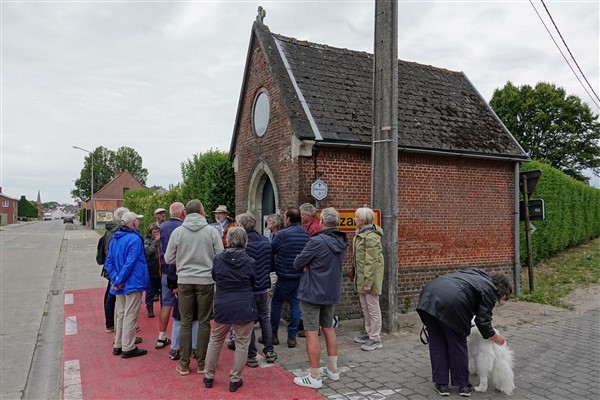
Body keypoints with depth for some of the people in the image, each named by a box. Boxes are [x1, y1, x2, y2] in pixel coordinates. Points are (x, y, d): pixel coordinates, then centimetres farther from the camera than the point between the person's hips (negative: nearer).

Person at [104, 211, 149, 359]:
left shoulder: (114, 239, 9)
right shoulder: (134, 239, -17)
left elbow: (108, 262, 7)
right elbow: (130, 263, -23)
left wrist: (115, 278, -1)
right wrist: (119, 280, -15)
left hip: (119, 285, 8)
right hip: (133, 283, -8)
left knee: (120, 315, 17)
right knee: (130, 316, 0)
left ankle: (118, 345, 26)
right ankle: (128, 348, 7)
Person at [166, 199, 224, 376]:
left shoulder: (177, 232, -3)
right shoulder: (212, 231, -6)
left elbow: (168, 259, 3)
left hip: (184, 281, 1)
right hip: (206, 281, -1)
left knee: (186, 322, 11)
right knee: (204, 322, 10)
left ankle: (184, 364, 18)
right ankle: (202, 363, 18)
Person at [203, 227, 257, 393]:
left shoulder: (218, 259, -5)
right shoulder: (249, 261, -9)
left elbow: (214, 279, 10)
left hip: (222, 306, 2)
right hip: (244, 307, -2)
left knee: (215, 340, 19)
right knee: (242, 343, 10)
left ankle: (209, 376, 28)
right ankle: (235, 380, 16)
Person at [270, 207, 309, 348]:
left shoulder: (283, 234, -15)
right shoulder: (306, 234, 1)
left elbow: (270, 251, -6)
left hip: (285, 276, -4)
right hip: (301, 276, 4)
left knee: (276, 304, 12)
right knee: (295, 304, 11)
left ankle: (273, 334, 19)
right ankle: (292, 337, 12)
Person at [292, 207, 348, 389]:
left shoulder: (317, 241, -21)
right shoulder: (341, 242, 3)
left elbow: (297, 264, -15)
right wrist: (312, 266, 1)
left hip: (312, 292, -8)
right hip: (332, 292, 8)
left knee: (311, 333, 1)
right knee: (328, 328, 21)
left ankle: (314, 377, 8)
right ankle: (333, 369, 30)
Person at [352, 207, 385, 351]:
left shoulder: (371, 236, -19)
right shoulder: (360, 234, 11)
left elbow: (371, 261, -21)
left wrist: (368, 282, -22)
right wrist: (356, 276, 19)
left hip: (370, 275, -10)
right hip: (360, 275, 10)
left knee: (373, 307, 0)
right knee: (365, 307, 17)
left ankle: (376, 339, 10)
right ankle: (369, 333, 31)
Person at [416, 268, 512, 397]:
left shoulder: (477, 274, 30)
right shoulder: (489, 290, 9)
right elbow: (483, 322, 7)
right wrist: (497, 339, 22)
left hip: (428, 295, 7)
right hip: (450, 302, -7)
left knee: (437, 343, 15)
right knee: (458, 344, 12)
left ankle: (441, 384, 19)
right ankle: (463, 385, 23)